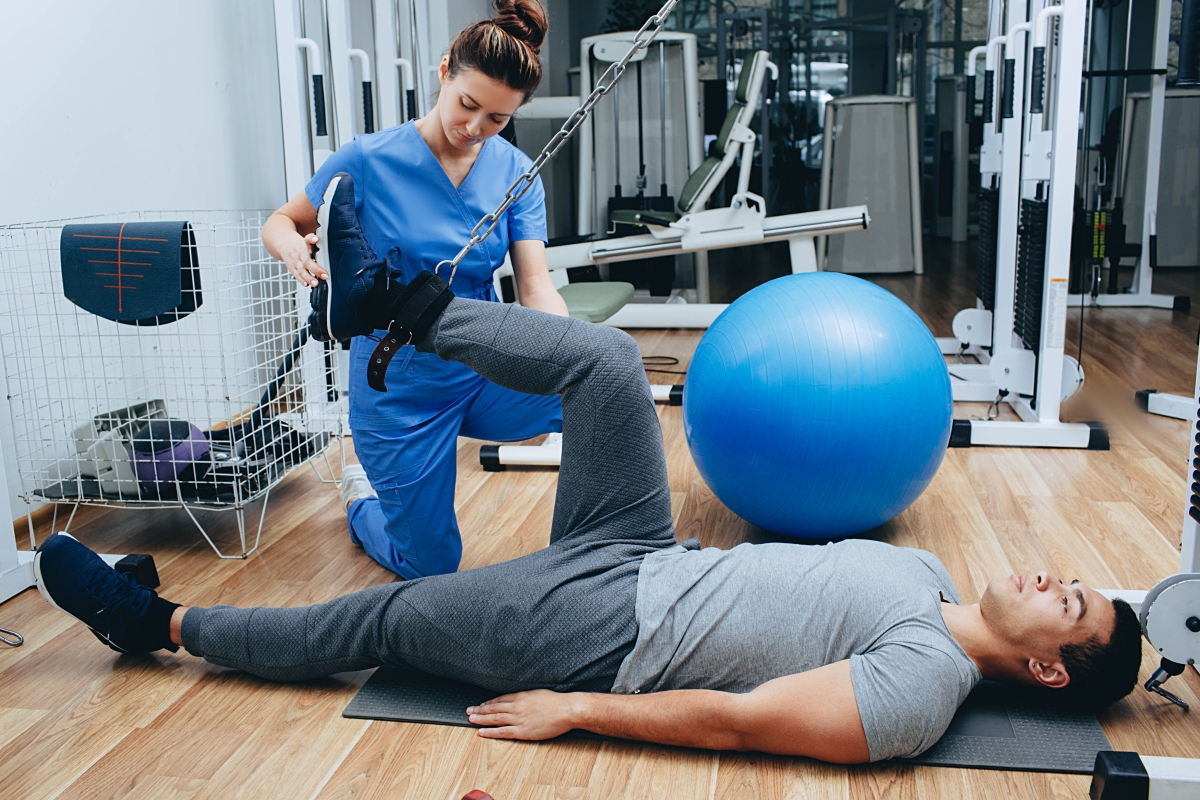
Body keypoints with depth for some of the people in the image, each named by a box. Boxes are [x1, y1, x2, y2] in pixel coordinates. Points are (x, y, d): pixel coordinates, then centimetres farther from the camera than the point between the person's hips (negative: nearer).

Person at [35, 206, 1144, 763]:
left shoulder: (921, 687, -21)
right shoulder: (924, 570, 6)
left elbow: (733, 718, -24)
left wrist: (571, 711, -22)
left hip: (607, 633, -7)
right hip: (650, 555, 8)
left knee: (374, 619, 1)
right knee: (607, 359, -7)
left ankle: (158, 622, 22)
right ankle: (411, 304, 8)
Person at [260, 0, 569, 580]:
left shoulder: (516, 173, -4)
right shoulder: (369, 160, -13)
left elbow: (536, 287, -13)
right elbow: (280, 223, -1)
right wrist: (294, 248, -27)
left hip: (484, 370, 3)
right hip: (400, 387, -2)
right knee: (432, 566, 8)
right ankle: (362, 497, 41)